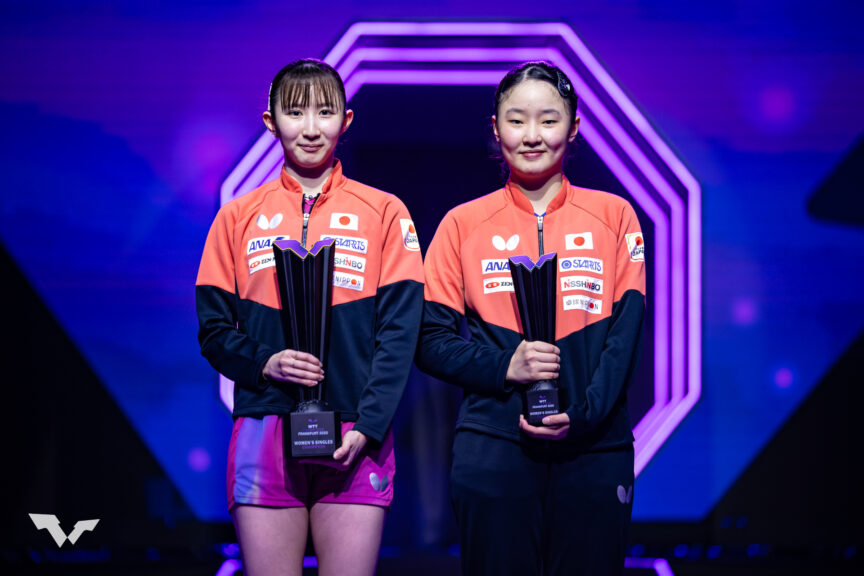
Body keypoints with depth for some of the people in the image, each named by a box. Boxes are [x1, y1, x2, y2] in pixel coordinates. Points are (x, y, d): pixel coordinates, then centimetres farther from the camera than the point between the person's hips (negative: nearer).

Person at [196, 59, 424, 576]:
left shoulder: (384, 212, 7)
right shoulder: (239, 217, 11)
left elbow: (400, 330, 0)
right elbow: (214, 330, 10)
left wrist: (368, 426, -12)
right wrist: (264, 363, -11)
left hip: (354, 438, -1)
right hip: (264, 430, 1)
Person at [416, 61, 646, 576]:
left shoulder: (614, 217, 7)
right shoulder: (464, 224, 8)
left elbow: (626, 334, 1)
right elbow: (430, 341, 5)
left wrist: (583, 414, -14)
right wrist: (503, 368, -13)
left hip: (594, 450, 0)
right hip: (493, 450, 0)